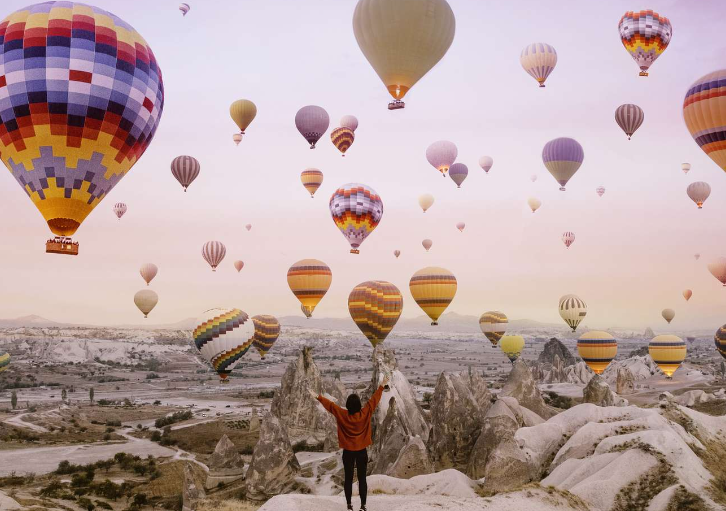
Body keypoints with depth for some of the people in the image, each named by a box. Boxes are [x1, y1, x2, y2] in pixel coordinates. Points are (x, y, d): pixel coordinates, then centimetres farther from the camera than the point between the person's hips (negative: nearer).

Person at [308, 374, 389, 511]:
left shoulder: (342, 414, -14)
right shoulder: (365, 413, -13)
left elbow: (330, 405, -9)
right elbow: (374, 400, -7)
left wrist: (318, 397, 0)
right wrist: (382, 386, 0)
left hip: (348, 452, 0)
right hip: (362, 451, 0)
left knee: (348, 478, 9)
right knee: (362, 478, 6)